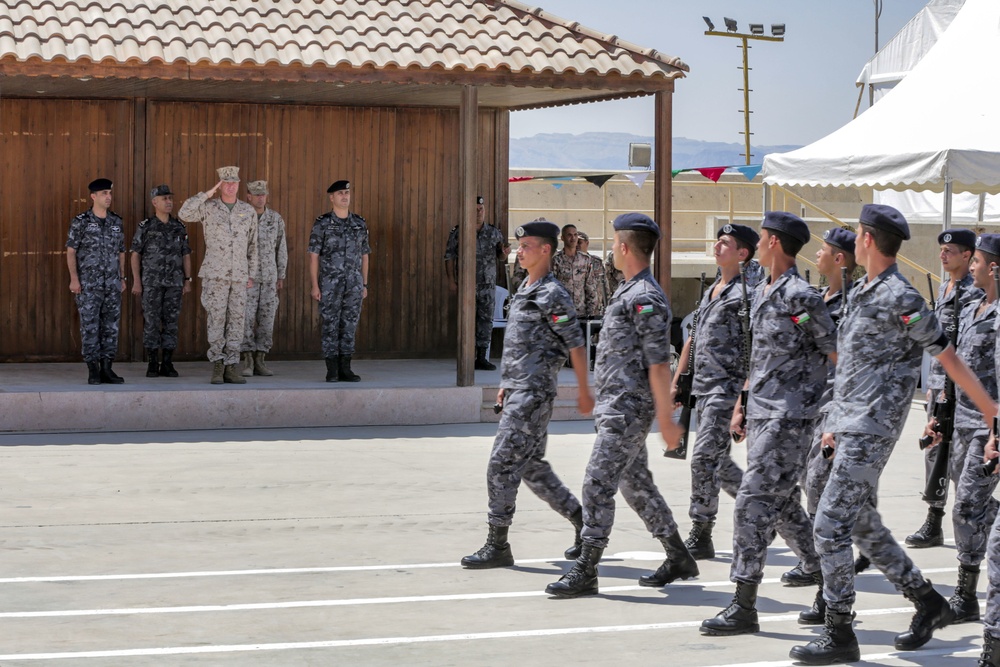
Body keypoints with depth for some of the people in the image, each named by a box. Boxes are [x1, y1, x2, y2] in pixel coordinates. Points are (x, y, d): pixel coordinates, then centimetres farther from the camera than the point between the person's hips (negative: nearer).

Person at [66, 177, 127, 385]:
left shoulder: (116, 222, 10)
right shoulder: (80, 222, -2)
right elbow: (71, 251, -3)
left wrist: (122, 278, 12)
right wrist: (74, 278, -11)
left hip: (112, 284, 4)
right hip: (88, 284, -4)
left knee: (111, 326, 4)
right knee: (90, 327, -4)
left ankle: (107, 369, 9)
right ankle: (93, 371, 0)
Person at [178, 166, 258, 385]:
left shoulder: (248, 211, 7)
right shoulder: (208, 207, -1)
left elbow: (252, 246, 11)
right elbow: (184, 214, -19)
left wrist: (251, 275, 7)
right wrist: (208, 194, -15)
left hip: (239, 275, 3)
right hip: (215, 274, -3)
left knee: (236, 320, 1)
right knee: (216, 319, -5)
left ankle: (231, 369, 5)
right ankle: (217, 367, 1)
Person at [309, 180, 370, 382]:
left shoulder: (360, 223, 7)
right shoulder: (322, 224, -4)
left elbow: (364, 256, 11)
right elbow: (313, 256, -5)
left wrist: (364, 285, 8)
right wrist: (315, 286, -11)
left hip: (354, 284, 3)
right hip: (330, 284, -3)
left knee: (349, 326, 4)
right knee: (330, 326, -1)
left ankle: (345, 369, 9)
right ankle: (332, 370, 3)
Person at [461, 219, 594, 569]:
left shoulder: (553, 295, -12)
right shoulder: (525, 291, 16)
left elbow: (576, 346, -11)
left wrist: (584, 392, -9)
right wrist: (507, 384, 22)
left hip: (534, 395, -10)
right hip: (518, 392, 10)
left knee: (502, 465, -10)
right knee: (533, 467, 13)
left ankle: (497, 546, -5)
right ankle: (585, 524, 24)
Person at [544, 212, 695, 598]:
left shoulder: (645, 298, -17)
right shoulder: (629, 292, 15)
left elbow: (658, 364, -19)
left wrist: (665, 418, -19)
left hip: (628, 409, -10)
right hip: (617, 407, 10)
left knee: (598, 484, -10)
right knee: (636, 483, 15)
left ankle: (585, 573, -6)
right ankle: (678, 559, 24)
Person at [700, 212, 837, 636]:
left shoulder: (801, 296, -13)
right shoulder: (761, 294, 16)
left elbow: (837, 354, -10)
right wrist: (741, 406, 20)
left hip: (789, 416, -10)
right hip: (761, 414, 10)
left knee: (755, 502, -12)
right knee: (784, 506, 14)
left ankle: (744, 607, -10)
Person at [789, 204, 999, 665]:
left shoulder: (899, 298, -15)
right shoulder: (860, 293, 14)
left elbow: (949, 358, -12)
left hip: (871, 431, -10)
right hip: (850, 426, 10)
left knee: (832, 526, -10)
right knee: (862, 524, 15)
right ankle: (929, 603, 27)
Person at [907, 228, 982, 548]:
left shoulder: (974, 293, -13)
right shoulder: (943, 289, 15)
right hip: (938, 381, 9)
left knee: (955, 457, -8)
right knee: (934, 453, 9)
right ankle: (933, 523, 14)